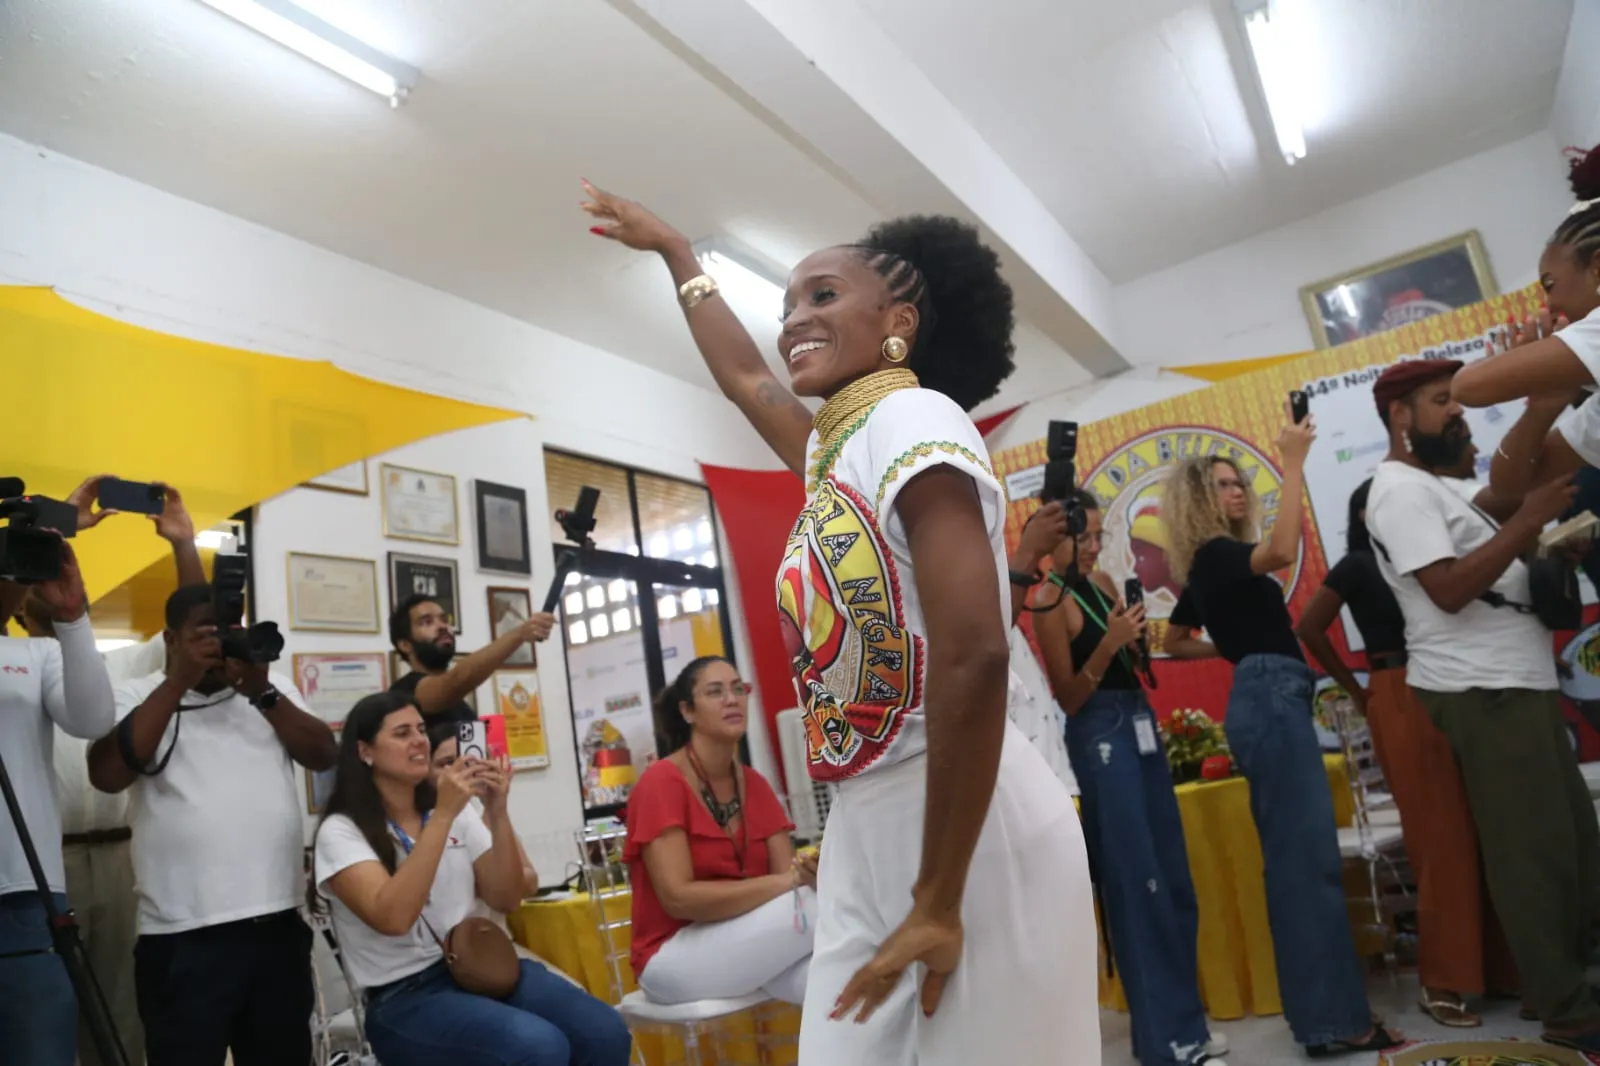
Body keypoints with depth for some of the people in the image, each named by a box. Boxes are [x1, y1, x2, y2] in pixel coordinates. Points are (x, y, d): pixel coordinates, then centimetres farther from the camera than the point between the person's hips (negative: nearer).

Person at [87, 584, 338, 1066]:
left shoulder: (274, 688, 11)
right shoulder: (138, 696, 2)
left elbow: (324, 755, 0)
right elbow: (107, 775, -15)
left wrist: (262, 693, -11)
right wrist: (179, 681, -16)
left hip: (279, 924, 4)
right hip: (186, 934, -3)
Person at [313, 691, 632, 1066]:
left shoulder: (458, 812, 10)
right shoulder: (341, 831, -5)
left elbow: (505, 900, 3)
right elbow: (392, 919, -21)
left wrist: (497, 814, -10)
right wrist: (442, 816, -24)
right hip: (407, 997, -5)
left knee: (605, 1033, -18)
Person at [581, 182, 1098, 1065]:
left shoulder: (917, 422, -14)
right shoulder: (833, 452, 11)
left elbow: (975, 659, -24)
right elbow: (744, 379, 30)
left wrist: (939, 902, -20)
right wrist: (670, 249, 41)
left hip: (974, 834, -8)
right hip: (868, 830, 8)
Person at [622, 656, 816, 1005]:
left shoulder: (755, 784, 4)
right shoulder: (661, 782, -15)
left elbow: (788, 874, -4)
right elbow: (679, 898, -24)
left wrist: (810, 872, -29)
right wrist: (786, 882, -28)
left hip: (747, 945, 5)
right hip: (673, 956, -5)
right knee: (815, 907, -25)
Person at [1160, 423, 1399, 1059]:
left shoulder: (1211, 567, 19)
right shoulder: (1215, 555, -7)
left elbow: (1172, 642, 29)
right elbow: (1283, 552, -29)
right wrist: (1293, 465, -21)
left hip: (1268, 702, 10)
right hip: (1270, 701, -10)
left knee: (1294, 858, 12)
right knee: (1310, 856, -11)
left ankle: (1318, 1007, 20)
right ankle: (1333, 1020, -8)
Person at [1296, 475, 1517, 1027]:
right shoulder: (1358, 565, 1)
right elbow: (1310, 628, -3)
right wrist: (1355, 690, 0)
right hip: (1401, 702, -6)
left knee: (1479, 831, 7)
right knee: (1440, 837, -5)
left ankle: (1495, 964, 21)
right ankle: (1441, 980, 6)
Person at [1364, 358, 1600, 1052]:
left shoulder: (1432, 486, 22)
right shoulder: (1400, 489, -12)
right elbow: (1450, 589, -21)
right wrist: (1529, 520, -19)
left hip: (1515, 683, 11)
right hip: (1482, 692, -11)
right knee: (1533, 853, -5)